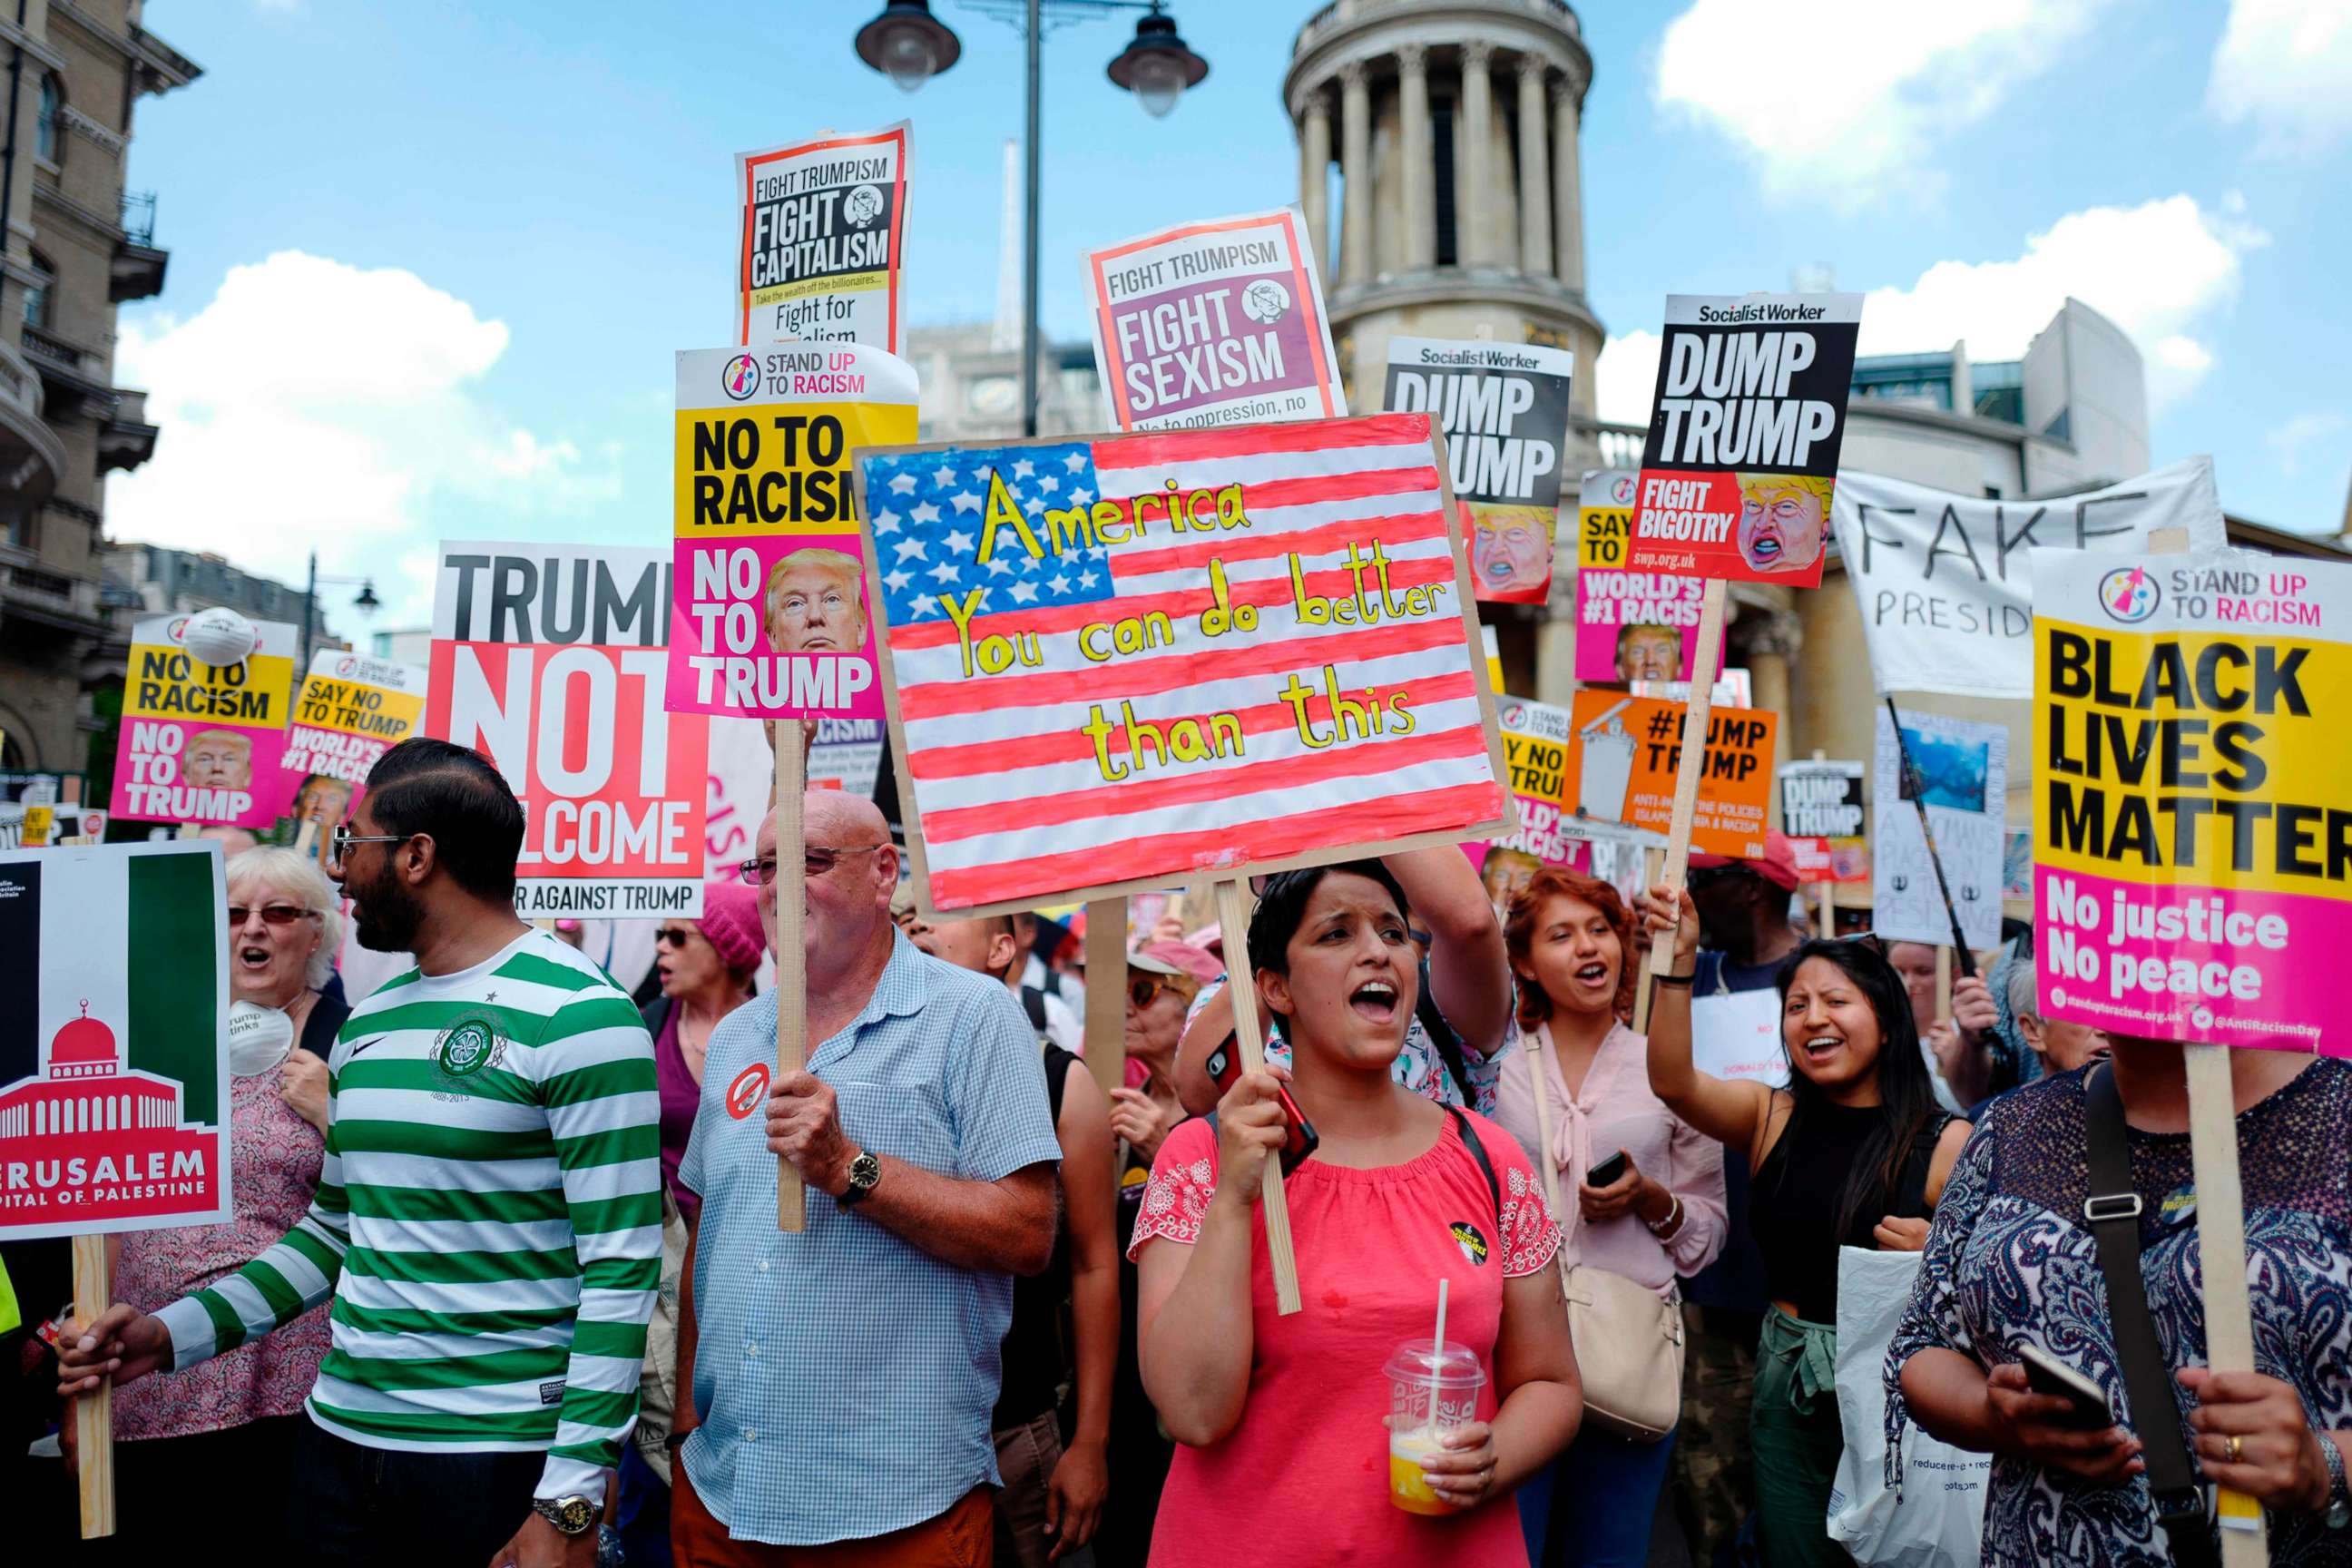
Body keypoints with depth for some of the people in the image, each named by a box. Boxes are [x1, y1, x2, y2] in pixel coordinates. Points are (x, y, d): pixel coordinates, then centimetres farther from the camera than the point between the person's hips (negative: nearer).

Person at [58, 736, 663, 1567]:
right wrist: (177, 1332, 7)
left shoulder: (578, 1016, -16)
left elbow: (621, 1269, -18)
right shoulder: (365, 1026, 9)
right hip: (341, 1437, 7)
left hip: (503, 1458, -7)